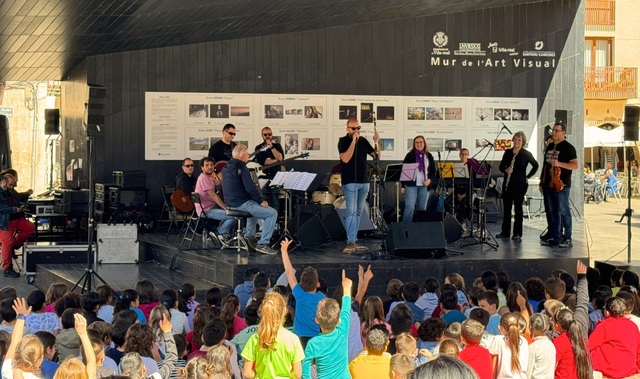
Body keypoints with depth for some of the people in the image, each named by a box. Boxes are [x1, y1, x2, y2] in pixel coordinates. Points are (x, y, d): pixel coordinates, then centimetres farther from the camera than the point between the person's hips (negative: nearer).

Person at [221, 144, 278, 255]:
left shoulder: (226, 168, 12)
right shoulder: (241, 168, -16)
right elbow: (250, 188, -23)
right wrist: (261, 200, -12)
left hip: (230, 203, 10)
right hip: (242, 203, -10)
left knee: (256, 206, 37)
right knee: (272, 213, -10)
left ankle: (249, 236, 35)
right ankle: (263, 244, -14)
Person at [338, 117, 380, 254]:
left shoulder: (363, 141, 10)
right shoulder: (343, 141, -6)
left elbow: (376, 156, 12)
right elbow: (345, 159, -21)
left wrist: (377, 143, -5)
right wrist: (353, 141, -23)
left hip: (363, 182, 6)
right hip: (350, 182, -6)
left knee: (358, 212, 10)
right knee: (351, 212, -13)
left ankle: (354, 241, 15)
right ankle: (350, 243, -16)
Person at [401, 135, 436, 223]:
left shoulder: (429, 156, 10)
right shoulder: (410, 156, 2)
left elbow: (433, 171, 13)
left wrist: (430, 180, -6)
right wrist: (403, 186, -2)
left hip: (424, 185, 3)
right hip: (411, 185, -3)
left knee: (422, 208, 5)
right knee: (409, 207, -10)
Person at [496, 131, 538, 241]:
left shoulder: (526, 154, -4)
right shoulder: (508, 152, 7)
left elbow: (535, 166, 6)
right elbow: (501, 167, 10)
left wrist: (528, 177, 0)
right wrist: (506, 170, -11)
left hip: (520, 184, -4)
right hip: (507, 183, 4)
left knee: (518, 208, -2)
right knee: (506, 207, 8)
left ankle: (517, 234, 2)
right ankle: (505, 232, 15)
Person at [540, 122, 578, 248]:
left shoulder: (568, 147, -5)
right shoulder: (550, 146, 17)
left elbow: (575, 165, -12)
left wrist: (559, 163, -24)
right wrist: (542, 182, 20)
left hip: (561, 184, -7)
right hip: (549, 184, 7)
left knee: (563, 211, -8)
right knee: (553, 212, 8)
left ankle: (567, 239, -7)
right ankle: (555, 238, 13)